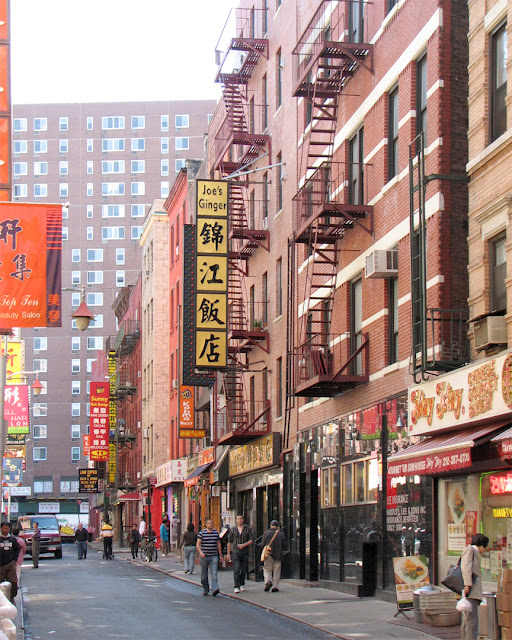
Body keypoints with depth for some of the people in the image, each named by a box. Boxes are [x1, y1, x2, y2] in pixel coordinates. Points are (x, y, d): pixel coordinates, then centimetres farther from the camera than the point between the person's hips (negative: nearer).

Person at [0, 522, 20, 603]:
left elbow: (18, 549, 20)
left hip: (11, 564, 2)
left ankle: (12, 597, 10)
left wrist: (14, 559, 10)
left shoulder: (12, 539, 8)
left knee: (13, 582, -6)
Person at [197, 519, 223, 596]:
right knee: (204, 575, 7)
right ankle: (205, 590, 22)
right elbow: (198, 544, -7)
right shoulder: (202, 533, -1)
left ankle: (214, 589, -21)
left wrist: (220, 555, 16)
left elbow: (218, 544, 17)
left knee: (214, 573, -12)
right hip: (204, 556, -1)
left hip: (214, 556, 1)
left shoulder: (216, 532, 8)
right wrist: (200, 552, -24)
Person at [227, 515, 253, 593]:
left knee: (244, 570, 9)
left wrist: (244, 545, -18)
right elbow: (229, 541, 10)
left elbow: (251, 540, -3)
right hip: (235, 552, -1)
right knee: (236, 569, -14)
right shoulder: (233, 529, 5)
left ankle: (242, 584, 31)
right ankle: (237, 587, -18)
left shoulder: (248, 529, 2)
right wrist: (228, 553, 8)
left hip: (245, 553, 1)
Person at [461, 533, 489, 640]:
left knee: (467, 621, 8)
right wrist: (468, 584, -23)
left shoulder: (474, 552, 29)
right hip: (470, 591, -10)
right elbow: (465, 567, -13)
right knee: (472, 619, -16)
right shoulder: (469, 549, 1)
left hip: (473, 591, 10)